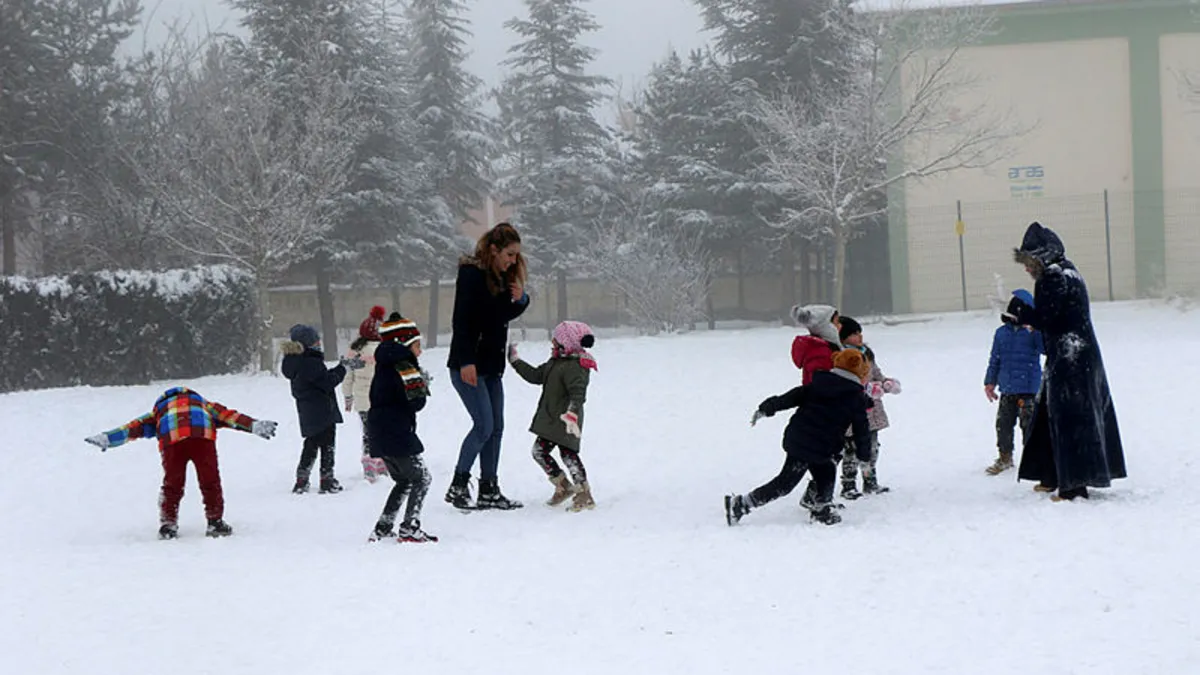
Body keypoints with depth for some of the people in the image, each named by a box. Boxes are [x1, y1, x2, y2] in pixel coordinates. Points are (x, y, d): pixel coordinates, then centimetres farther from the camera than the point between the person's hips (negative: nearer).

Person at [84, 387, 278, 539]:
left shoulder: (159, 412, 39)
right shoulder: (204, 405, 40)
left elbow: (137, 426, 29)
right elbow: (229, 416, 29)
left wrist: (107, 438, 23)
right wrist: (254, 425, 23)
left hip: (171, 438, 0)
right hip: (202, 435, 0)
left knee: (172, 484, 15)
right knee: (210, 481, 13)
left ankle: (168, 524, 14)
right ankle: (215, 522, 13)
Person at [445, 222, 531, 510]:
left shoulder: (503, 276, 11)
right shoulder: (472, 274, -14)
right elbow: (461, 320, -18)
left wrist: (520, 299, -1)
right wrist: (466, 362, -23)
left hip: (491, 365, 8)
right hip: (468, 365, -8)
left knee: (496, 428, 7)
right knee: (484, 426, -11)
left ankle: (489, 491, 11)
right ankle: (458, 485, -1)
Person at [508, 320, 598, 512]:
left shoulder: (574, 367, -21)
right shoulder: (555, 363, 12)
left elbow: (578, 393, -31)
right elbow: (535, 375, 21)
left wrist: (572, 413, -44)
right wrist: (515, 361, 23)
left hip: (564, 422, -10)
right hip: (549, 419, 10)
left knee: (568, 453, -7)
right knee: (539, 451, 10)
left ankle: (584, 494, -3)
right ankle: (563, 487, 13)